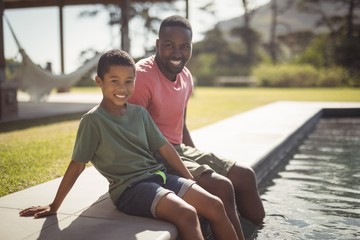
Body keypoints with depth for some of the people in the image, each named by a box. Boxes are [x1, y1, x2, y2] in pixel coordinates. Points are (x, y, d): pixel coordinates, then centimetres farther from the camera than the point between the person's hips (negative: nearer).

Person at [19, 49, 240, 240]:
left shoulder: (140, 112, 8)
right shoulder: (93, 120, -8)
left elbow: (165, 147, 11)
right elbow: (77, 165, -6)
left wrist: (191, 181, 11)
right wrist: (54, 206, -4)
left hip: (160, 176, 7)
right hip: (130, 187, -6)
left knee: (215, 206, -5)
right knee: (186, 214, -27)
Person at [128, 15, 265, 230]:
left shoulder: (186, 77, 9)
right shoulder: (142, 76, -18)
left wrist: (200, 161, 13)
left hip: (181, 149, 9)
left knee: (245, 175, 6)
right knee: (222, 186, -21)